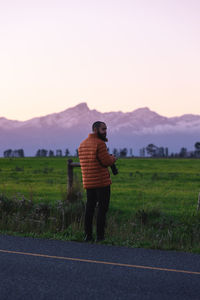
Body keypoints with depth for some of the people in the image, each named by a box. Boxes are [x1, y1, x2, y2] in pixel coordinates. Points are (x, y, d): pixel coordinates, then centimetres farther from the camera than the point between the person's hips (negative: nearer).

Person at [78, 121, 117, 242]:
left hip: (88, 182, 7)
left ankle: (88, 235, 11)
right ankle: (100, 236, -4)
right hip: (102, 182, -7)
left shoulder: (82, 144, 13)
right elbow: (106, 161, -17)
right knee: (102, 208, -2)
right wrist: (113, 159, 5)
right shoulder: (100, 143, -13)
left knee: (90, 207, 11)